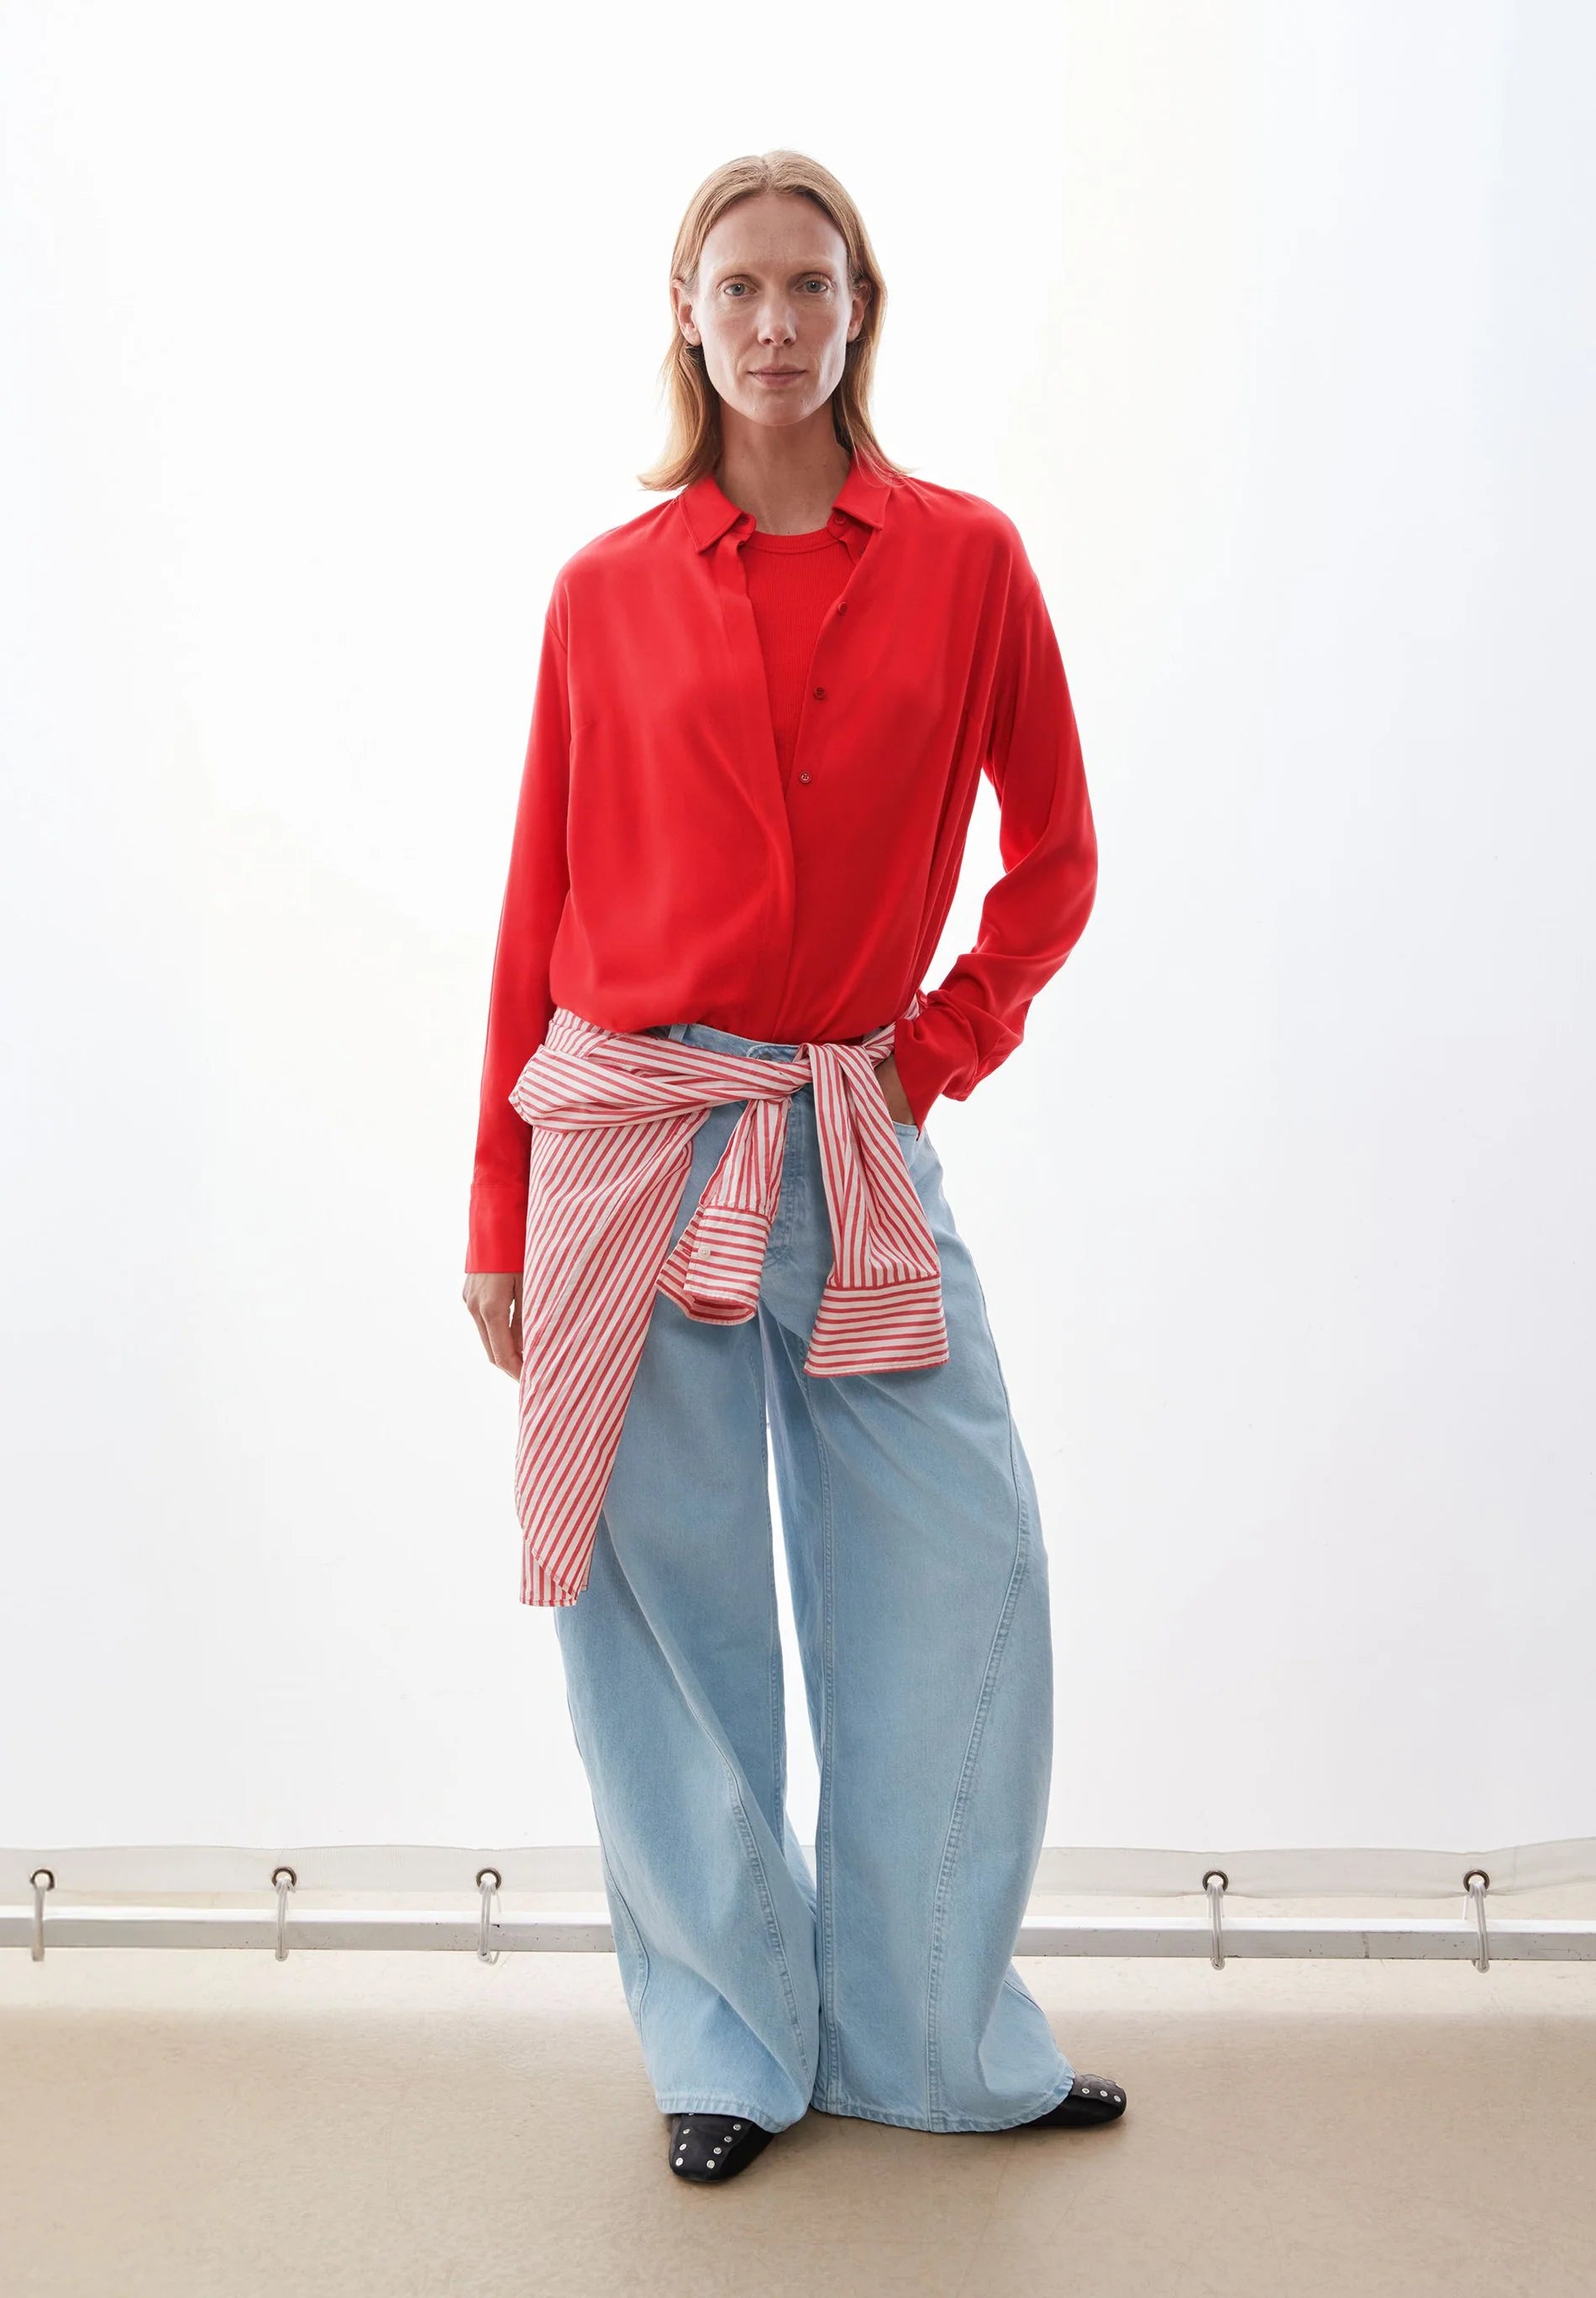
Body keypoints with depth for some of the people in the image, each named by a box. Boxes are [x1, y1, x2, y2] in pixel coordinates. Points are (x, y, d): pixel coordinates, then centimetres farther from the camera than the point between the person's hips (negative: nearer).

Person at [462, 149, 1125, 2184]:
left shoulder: (963, 559, 4)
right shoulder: (609, 591, 3)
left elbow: (1054, 856, 12)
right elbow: (542, 907, 5)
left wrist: (943, 1047, -1)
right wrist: (499, 1220, 5)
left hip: (857, 1148, 1)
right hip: (631, 1136, 0)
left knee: (958, 1581, 3)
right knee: (668, 1615, 6)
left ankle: (937, 2039, 25)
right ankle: (727, 2047, 26)